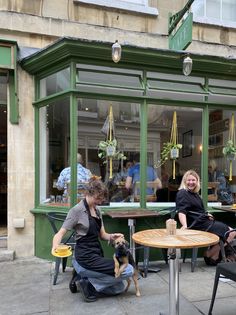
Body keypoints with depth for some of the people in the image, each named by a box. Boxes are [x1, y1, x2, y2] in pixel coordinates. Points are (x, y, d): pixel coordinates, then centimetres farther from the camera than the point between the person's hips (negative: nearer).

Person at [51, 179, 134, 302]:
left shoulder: (97, 210, 9)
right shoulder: (77, 210, -14)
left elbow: (102, 235, 10)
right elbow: (61, 233, -15)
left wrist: (112, 237, -12)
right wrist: (55, 246, -36)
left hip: (97, 254, 8)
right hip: (86, 257, -8)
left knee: (119, 289, 13)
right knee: (128, 270, -13)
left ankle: (85, 278, 13)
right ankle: (89, 284, -2)